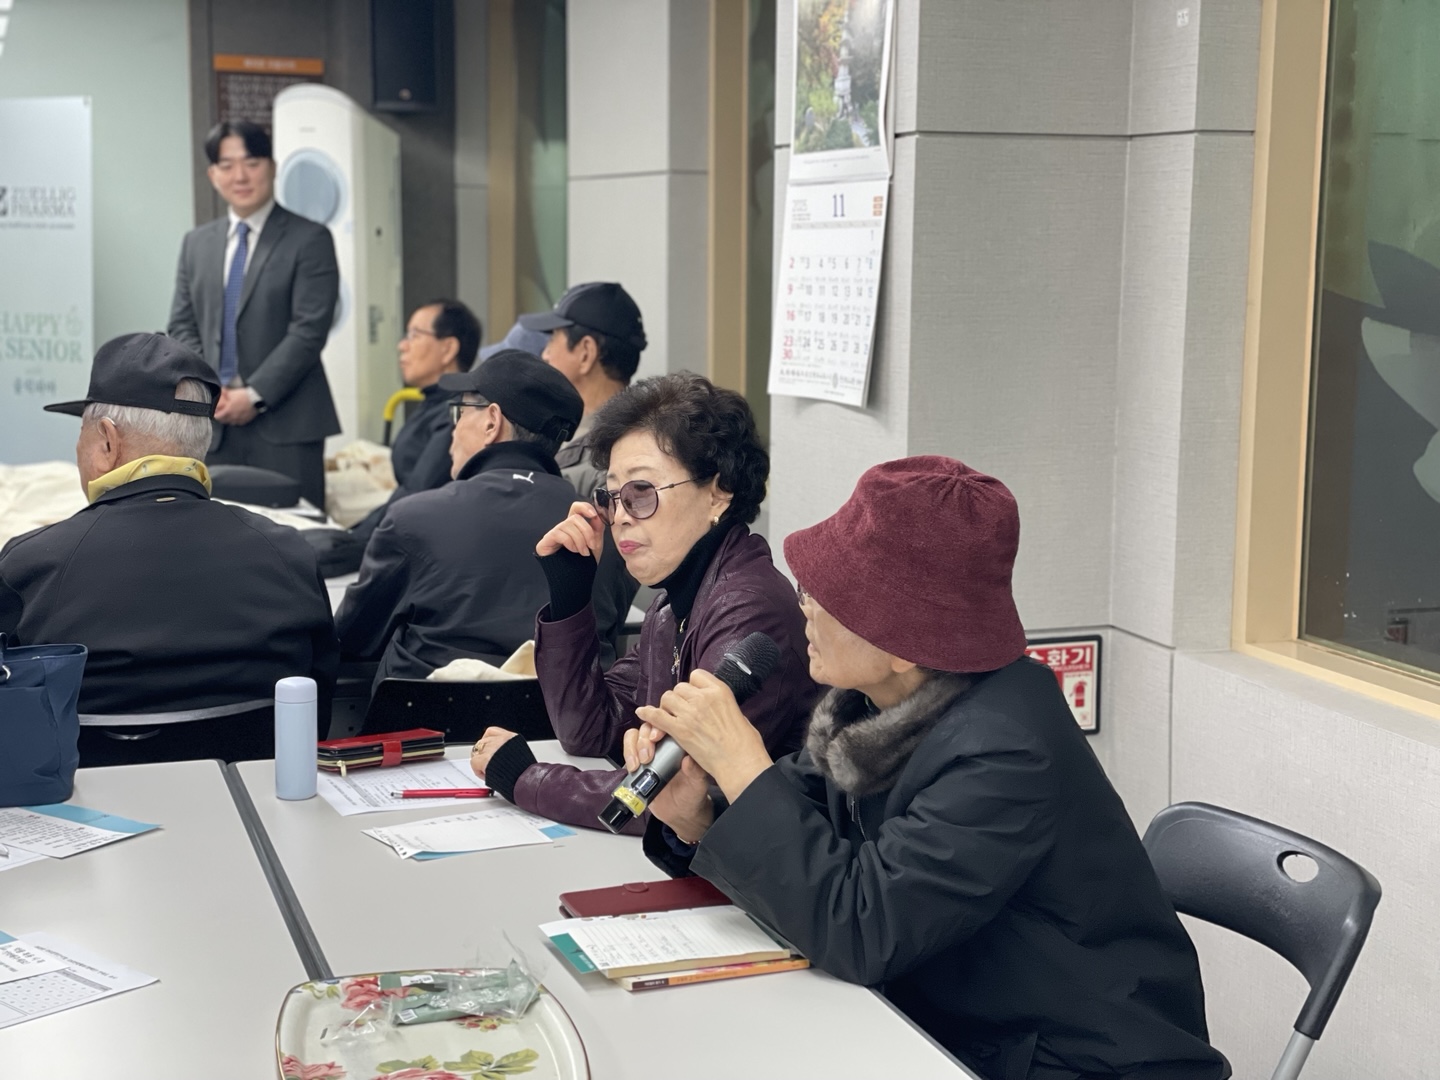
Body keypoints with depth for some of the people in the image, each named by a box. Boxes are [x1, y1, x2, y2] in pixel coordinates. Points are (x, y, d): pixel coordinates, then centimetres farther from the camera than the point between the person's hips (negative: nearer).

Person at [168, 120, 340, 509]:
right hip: (214, 423, 4)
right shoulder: (196, 243, 16)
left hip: (285, 423, -4)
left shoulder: (309, 239, 0)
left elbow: (309, 330, -8)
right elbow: (182, 327, 14)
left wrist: (254, 395, -13)